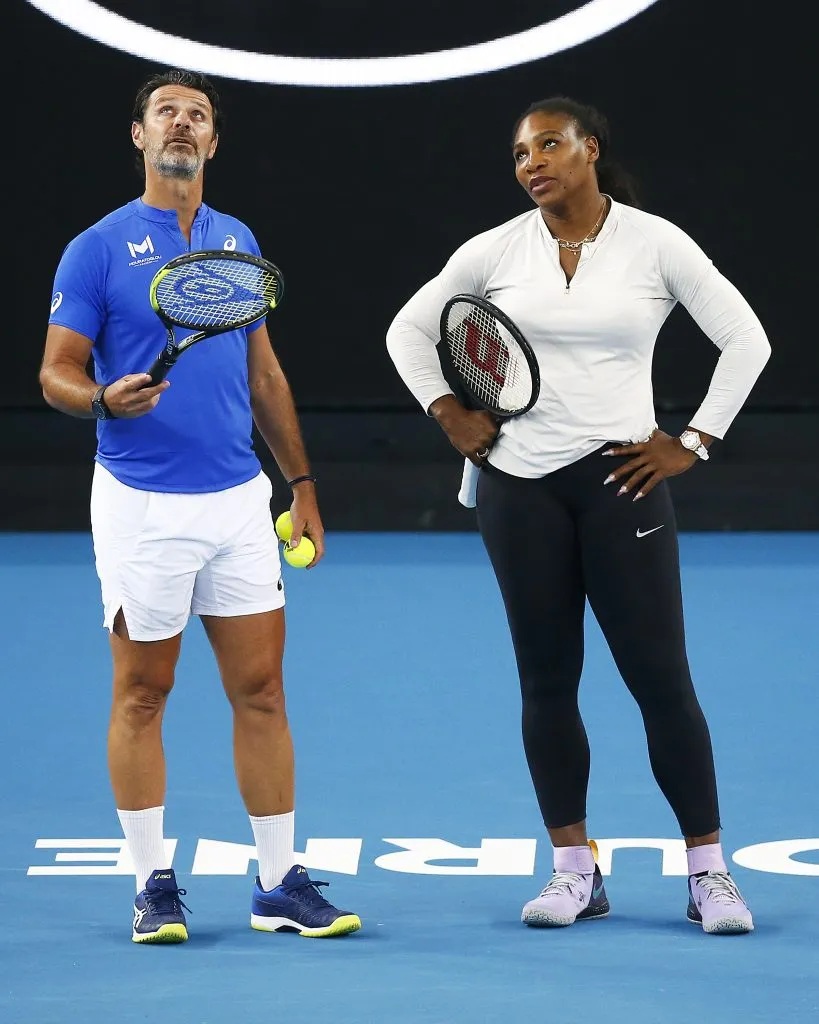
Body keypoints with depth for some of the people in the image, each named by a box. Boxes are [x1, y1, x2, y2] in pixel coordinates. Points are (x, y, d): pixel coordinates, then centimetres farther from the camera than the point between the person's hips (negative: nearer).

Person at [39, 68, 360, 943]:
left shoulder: (238, 243, 11)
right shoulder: (98, 249, -4)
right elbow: (56, 374, -5)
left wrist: (302, 484, 16)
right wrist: (106, 400, -27)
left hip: (239, 500, 4)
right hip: (142, 505, -4)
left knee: (261, 689, 4)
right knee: (141, 695, 3)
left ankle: (279, 885, 10)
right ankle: (153, 887, 11)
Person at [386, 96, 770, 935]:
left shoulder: (656, 244, -3)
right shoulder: (495, 251, 4)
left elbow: (746, 340, 0)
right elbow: (409, 329, 16)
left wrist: (693, 443, -3)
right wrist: (450, 416, 5)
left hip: (620, 479, -2)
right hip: (518, 482, 3)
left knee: (661, 677, -5)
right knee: (546, 681, 4)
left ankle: (708, 873, 3)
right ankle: (574, 871, 12)